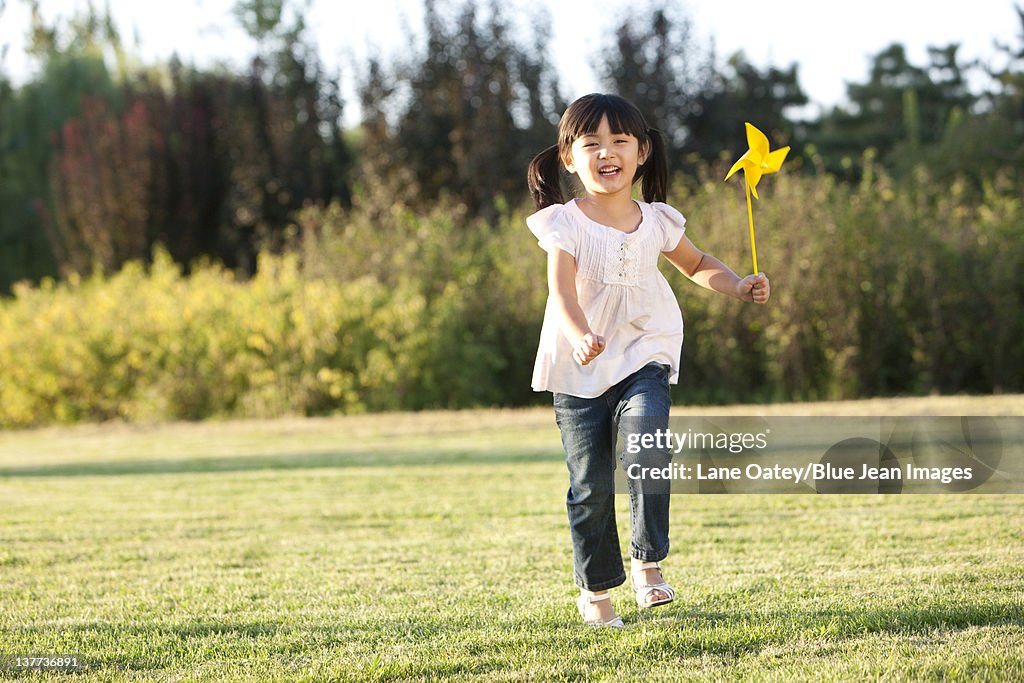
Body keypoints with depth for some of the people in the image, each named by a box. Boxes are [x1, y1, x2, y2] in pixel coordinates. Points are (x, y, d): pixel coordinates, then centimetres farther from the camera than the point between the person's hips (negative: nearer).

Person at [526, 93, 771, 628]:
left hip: (643, 359, 2)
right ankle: (595, 590, 18)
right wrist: (579, 337, -42)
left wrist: (737, 286, 3)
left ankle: (648, 561, -13)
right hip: (580, 369, -2)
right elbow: (562, 290, -22)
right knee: (590, 484, 0)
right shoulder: (565, 224, -8)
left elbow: (697, 265, 22)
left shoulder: (656, 221, 4)